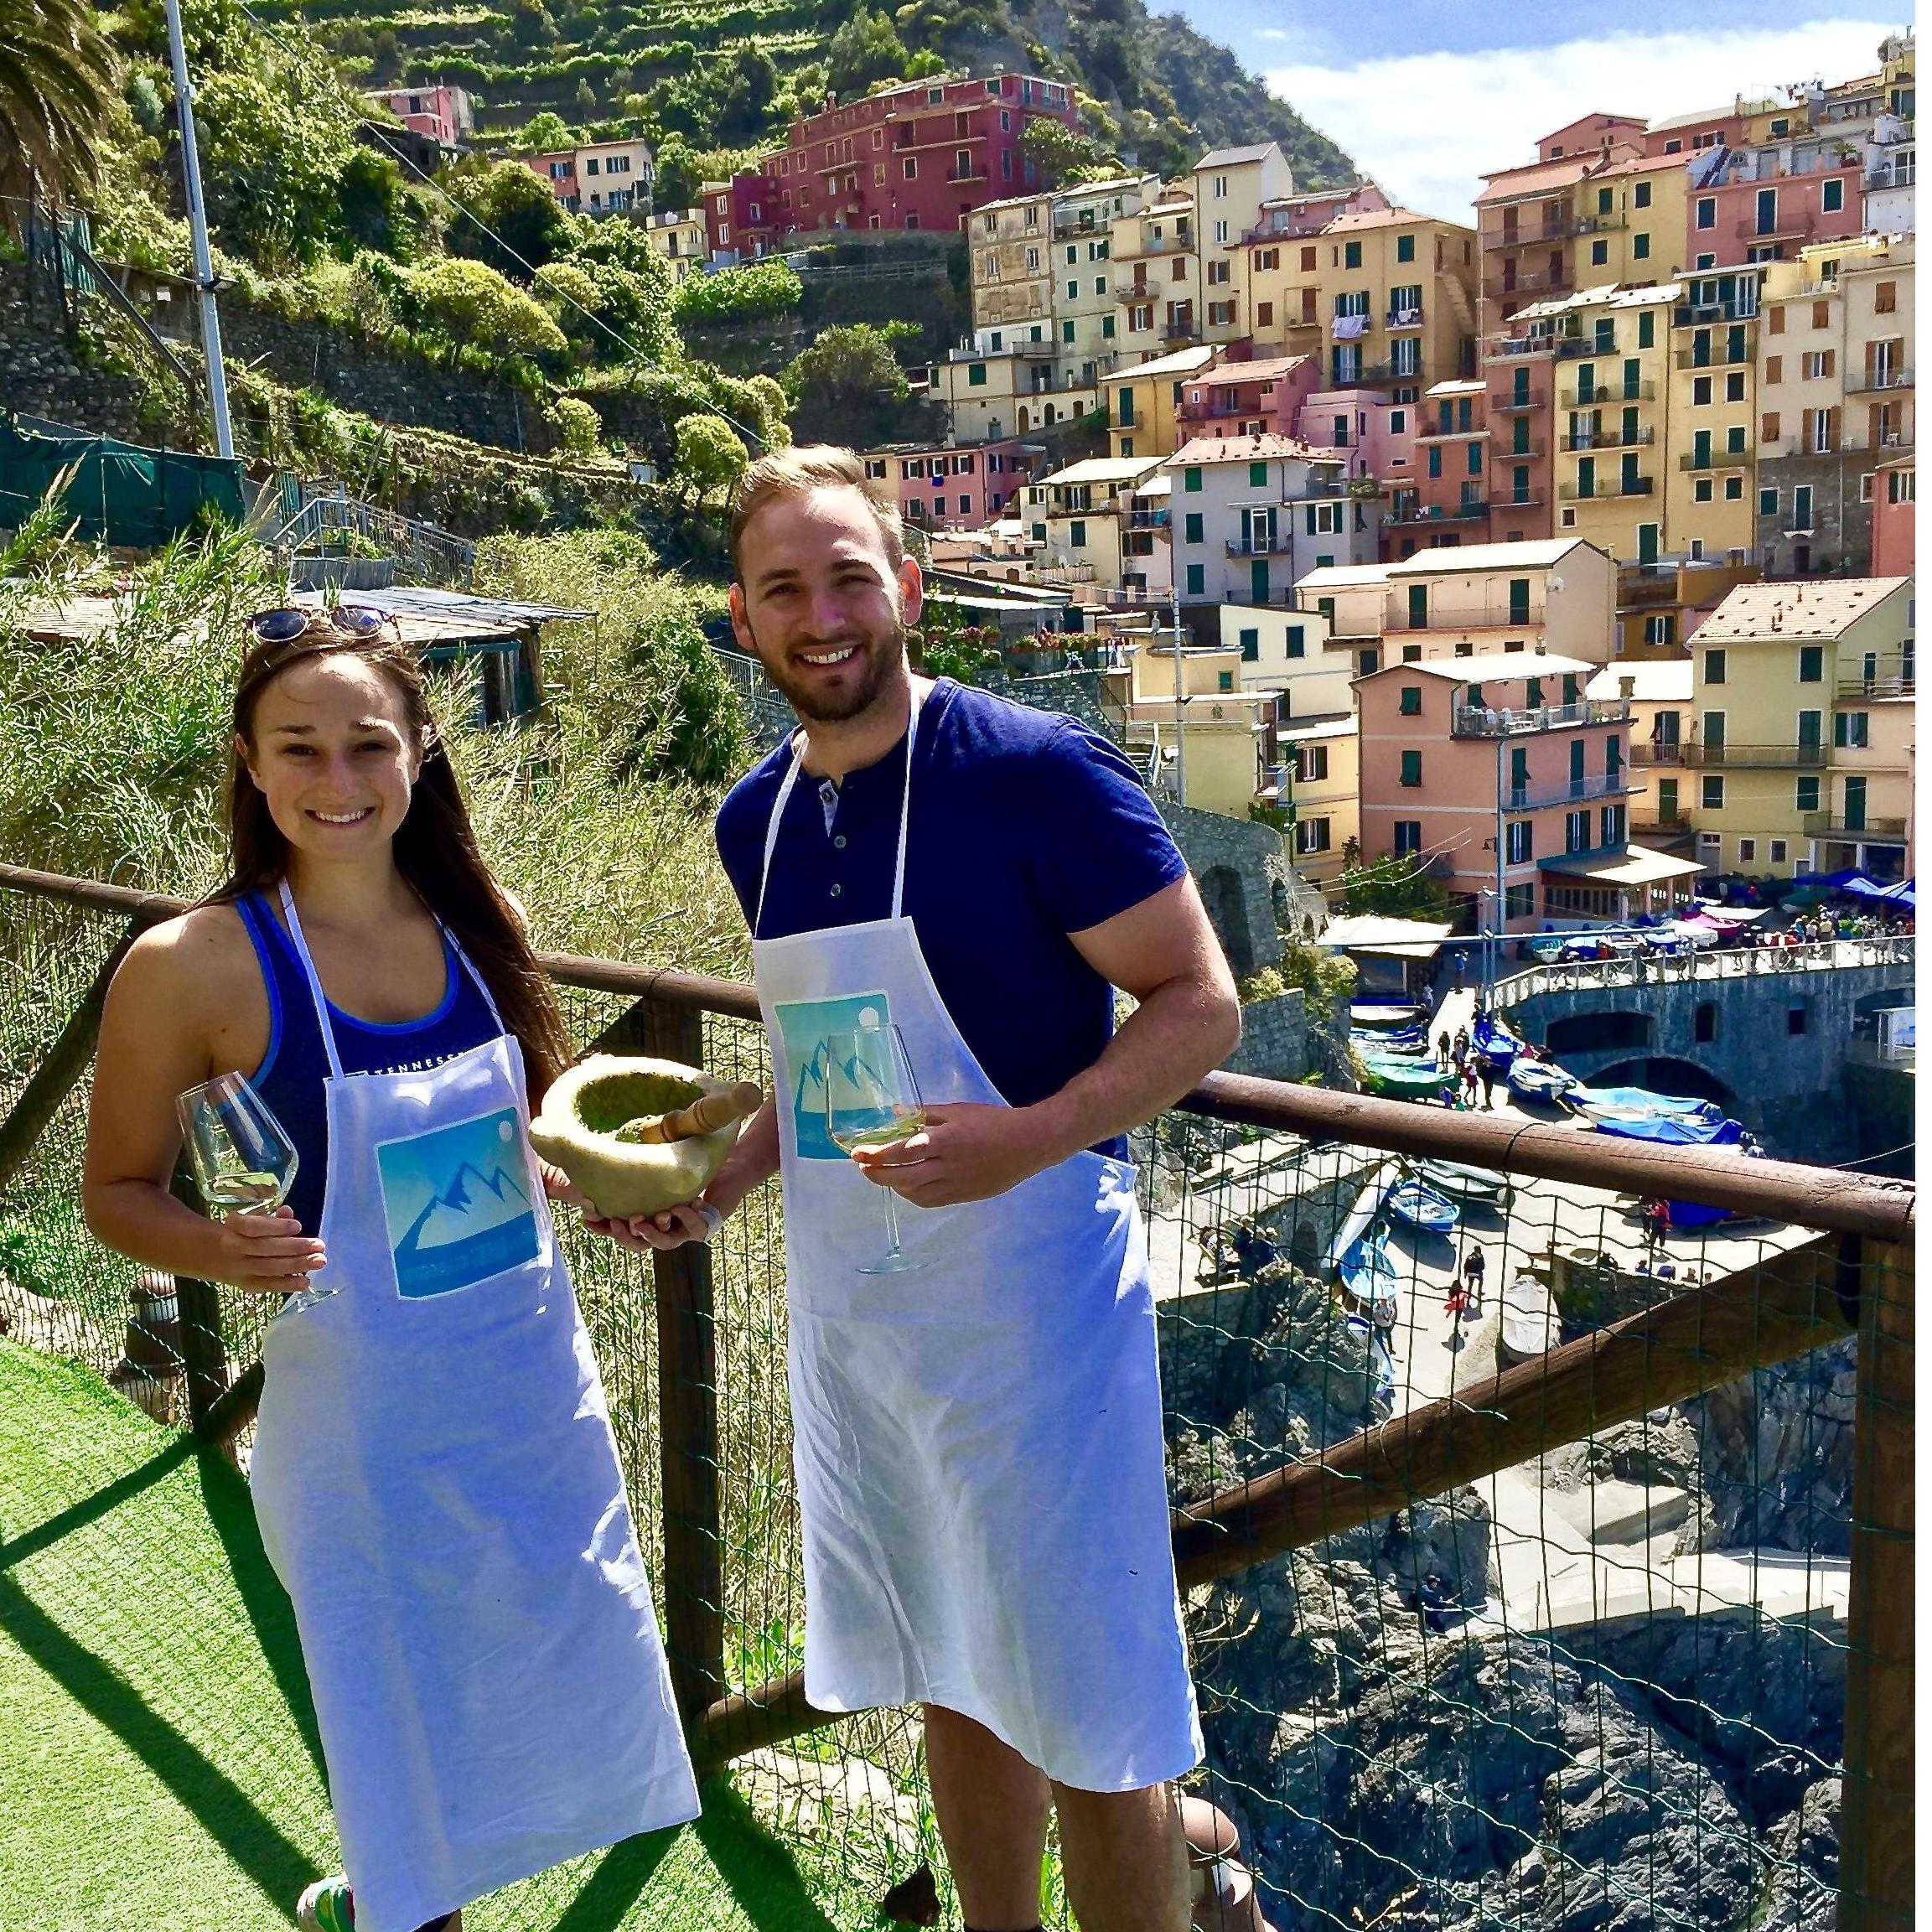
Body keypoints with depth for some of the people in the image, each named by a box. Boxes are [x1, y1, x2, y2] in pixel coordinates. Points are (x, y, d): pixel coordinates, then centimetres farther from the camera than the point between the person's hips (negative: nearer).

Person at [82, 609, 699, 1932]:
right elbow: (119, 1191, -4)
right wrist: (221, 1250, -25)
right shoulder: (193, 967, -15)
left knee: (565, 1694, 21)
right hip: (363, 1416, -5)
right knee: (415, 1739, 12)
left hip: (538, 1386, 5)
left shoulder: (480, 922, -2)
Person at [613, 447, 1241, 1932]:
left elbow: (1200, 1005, -15)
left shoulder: (1034, 772, -15)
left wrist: (1027, 1139, -29)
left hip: (1028, 1284, -6)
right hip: (847, 1299, 7)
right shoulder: (756, 821, 7)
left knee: (1092, 1727, 5)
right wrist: (735, 1173, 3)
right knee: (955, 1687, 21)